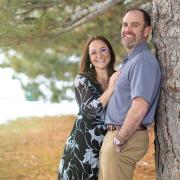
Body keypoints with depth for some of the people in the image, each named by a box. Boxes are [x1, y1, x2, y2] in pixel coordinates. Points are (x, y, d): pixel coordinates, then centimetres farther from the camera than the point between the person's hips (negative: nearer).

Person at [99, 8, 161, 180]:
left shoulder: (143, 60, -16)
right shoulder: (131, 61, 18)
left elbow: (139, 108, -25)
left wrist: (119, 139, -17)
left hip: (126, 139, -10)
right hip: (113, 135, 10)